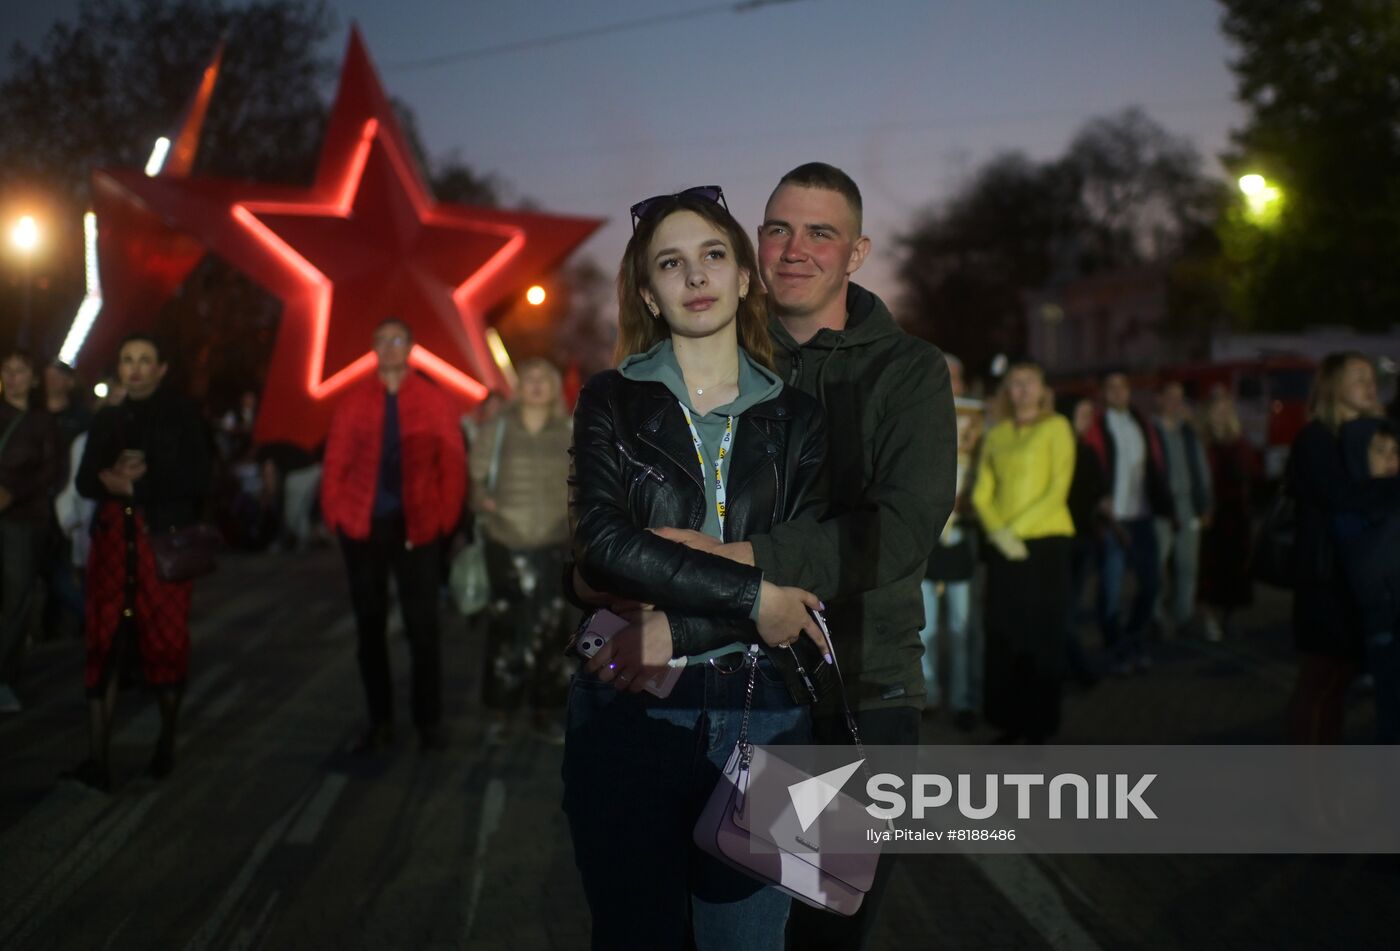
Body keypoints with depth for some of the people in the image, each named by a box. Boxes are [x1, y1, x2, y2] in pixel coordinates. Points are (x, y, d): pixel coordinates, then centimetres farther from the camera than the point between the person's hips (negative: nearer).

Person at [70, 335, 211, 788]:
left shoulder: (183, 415, 2)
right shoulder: (107, 420, 16)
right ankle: (96, 756, -3)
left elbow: (196, 480, -7)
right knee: (104, 645, -3)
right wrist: (113, 479, -10)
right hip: (112, 540, 4)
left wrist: (136, 482, -8)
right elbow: (86, 481, 11)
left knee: (165, 643, 1)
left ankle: (167, 742, 20)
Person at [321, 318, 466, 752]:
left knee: (422, 624, 3)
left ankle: (429, 721, 13)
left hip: (417, 526, -2)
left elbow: (453, 463, 0)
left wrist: (445, 518, -7)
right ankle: (379, 720, 19)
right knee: (369, 624, 8)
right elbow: (335, 462, 5)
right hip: (363, 526, 2)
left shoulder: (434, 399, 1)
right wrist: (335, 514, -3)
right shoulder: (353, 401, 5)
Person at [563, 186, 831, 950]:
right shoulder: (612, 401, 3)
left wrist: (678, 629, -13)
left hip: (759, 715, 1)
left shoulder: (795, 415, 7)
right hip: (630, 712, -1)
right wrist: (750, 595, -17)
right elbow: (604, 542, -13)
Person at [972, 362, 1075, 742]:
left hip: (1046, 542, -4)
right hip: (1003, 546, 4)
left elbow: (1059, 487, -7)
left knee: (1040, 634, -1)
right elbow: (981, 493, 9)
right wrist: (998, 531, -8)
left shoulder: (1055, 427, 2)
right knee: (1003, 634, 2)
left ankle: (1039, 725, 7)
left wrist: (1018, 527, -14)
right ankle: (1010, 721, 10)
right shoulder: (997, 434, 14)